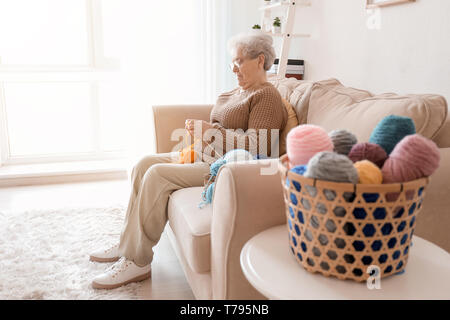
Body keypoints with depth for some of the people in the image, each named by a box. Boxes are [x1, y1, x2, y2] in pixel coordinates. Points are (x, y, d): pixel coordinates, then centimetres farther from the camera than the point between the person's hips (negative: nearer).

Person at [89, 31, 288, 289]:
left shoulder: (267, 96, -10)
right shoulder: (236, 92, 21)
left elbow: (258, 146, -21)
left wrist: (212, 131, -16)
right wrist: (200, 129, 3)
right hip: (206, 156, 10)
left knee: (157, 175, -23)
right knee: (145, 164, 0)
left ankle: (137, 262, -13)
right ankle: (128, 245, 5)